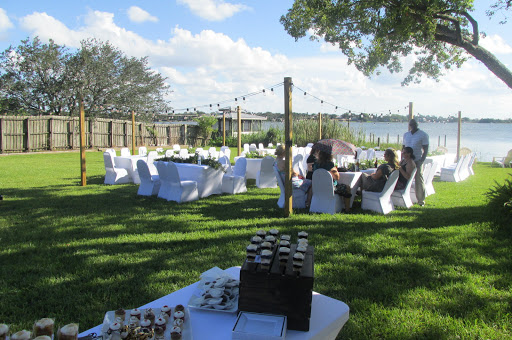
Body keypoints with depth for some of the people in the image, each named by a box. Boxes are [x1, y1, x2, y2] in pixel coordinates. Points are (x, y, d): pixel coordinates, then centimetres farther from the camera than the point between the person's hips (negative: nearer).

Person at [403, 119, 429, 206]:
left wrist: (421, 161, -14)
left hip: (417, 161, -4)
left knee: (419, 180, -1)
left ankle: (421, 200, 8)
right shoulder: (406, 135, 13)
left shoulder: (423, 135, -1)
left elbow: (426, 149, -4)